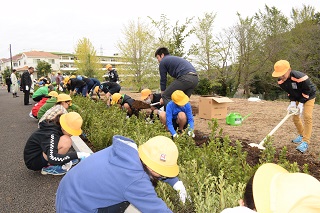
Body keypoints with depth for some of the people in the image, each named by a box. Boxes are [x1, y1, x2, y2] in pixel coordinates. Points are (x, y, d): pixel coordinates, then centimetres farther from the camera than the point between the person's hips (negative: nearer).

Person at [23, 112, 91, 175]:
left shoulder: (56, 125, -4)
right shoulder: (51, 134, -28)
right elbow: (52, 159, -40)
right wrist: (77, 155, -40)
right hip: (32, 161, -9)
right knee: (66, 141, -28)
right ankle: (48, 168, -12)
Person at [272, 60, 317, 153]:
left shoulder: (300, 77, -39)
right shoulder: (280, 81, -20)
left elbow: (306, 91, -25)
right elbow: (289, 92, -5)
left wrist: (301, 103, -26)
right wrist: (292, 102, -16)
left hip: (308, 96, -6)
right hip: (297, 98, 6)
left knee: (307, 117, -16)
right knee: (295, 117, 8)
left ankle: (305, 142, -14)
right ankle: (301, 135, 29)